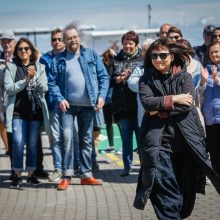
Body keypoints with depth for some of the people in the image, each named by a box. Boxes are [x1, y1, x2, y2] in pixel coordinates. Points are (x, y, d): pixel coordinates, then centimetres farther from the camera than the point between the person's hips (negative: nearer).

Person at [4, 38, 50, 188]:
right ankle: (17, 175, -3)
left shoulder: (39, 67, 10)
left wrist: (34, 76, -16)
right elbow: (8, 88, -5)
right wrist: (26, 80, -15)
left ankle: (31, 174, 15)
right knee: (18, 142, -13)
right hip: (18, 111, -2)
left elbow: (44, 88, 2)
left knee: (33, 144, 5)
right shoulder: (11, 67, 4)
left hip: (36, 110, 2)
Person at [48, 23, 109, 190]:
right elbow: (52, 82, -1)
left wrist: (101, 96, -8)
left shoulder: (91, 55, 5)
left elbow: (104, 76, 4)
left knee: (87, 140, 9)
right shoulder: (59, 59, 2)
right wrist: (60, 99, -15)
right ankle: (67, 176, -6)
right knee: (67, 137, -12)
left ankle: (86, 175, 17)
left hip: (88, 105, 2)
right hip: (68, 106, -2)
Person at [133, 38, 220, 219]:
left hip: (186, 142, 1)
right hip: (160, 144, -1)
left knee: (187, 190, 11)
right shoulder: (147, 80, 7)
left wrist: (162, 110, -11)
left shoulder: (184, 77, 6)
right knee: (166, 193, -10)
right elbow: (146, 101, -11)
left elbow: (187, 104, -10)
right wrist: (173, 99, -16)